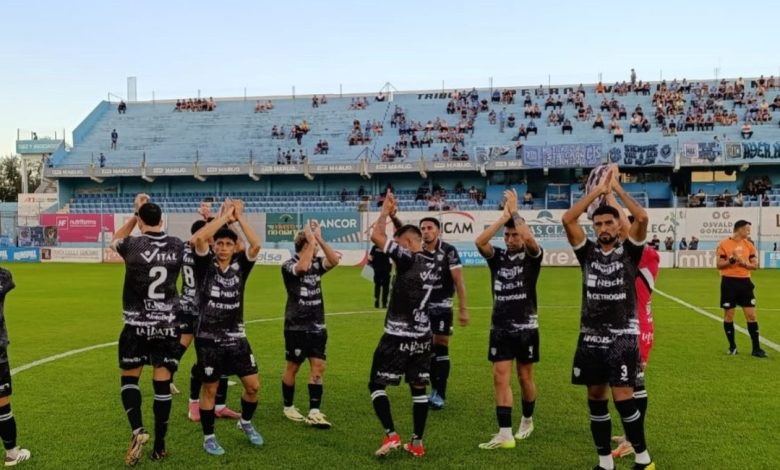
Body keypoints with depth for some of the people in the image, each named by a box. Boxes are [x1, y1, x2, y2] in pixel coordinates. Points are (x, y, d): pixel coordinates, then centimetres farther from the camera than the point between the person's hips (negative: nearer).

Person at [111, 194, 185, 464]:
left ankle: (137, 431, -7)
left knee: (129, 378, 13)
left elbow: (114, 241, 17)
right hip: (169, 325, 2)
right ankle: (160, 447, 12)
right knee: (162, 383, 6)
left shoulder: (133, 245, -8)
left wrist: (135, 215, 16)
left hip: (138, 325, -2)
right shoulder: (177, 246, -2)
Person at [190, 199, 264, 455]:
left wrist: (239, 216, -10)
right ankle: (209, 437, 24)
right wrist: (224, 215, -16)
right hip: (209, 339, -2)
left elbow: (256, 244, -14)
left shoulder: (240, 266, 2)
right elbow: (198, 238, -21)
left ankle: (246, 422, 30)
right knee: (209, 389, 8)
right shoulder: (206, 265, -5)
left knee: (253, 385, 3)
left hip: (236, 337, 3)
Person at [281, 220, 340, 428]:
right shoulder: (289, 265, -9)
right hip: (296, 327, -5)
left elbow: (334, 261, -13)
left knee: (318, 366, -2)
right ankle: (288, 407, 26)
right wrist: (312, 240, -23)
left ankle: (314, 412, 0)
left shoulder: (316, 263, 6)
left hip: (317, 326, 5)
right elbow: (303, 267, -31)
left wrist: (320, 239, -16)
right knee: (293, 367, 8)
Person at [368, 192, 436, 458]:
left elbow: (376, 236, -14)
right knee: (418, 388, 12)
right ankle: (417, 443, 15)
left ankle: (391, 435, -3)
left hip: (398, 337, -7)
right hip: (423, 336, 7)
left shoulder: (408, 259, -14)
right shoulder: (431, 263, 7)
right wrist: (395, 216, 25)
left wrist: (386, 211, -1)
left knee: (376, 384, 5)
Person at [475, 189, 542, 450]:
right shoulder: (497, 256, 3)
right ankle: (505, 434, -2)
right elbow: (480, 241, -16)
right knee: (501, 378, -3)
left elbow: (529, 238, -27)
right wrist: (504, 215, -16)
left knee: (525, 377, 11)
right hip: (500, 327, 2)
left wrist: (515, 211, -17)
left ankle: (528, 420, 35)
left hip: (526, 326, -2)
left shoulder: (532, 256, -4)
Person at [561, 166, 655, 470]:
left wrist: (617, 188, -7)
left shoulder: (629, 252, 1)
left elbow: (642, 218, -15)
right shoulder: (588, 253, 6)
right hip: (591, 337, 3)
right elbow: (567, 219, -5)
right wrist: (597, 190, -4)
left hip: (623, 337, -3)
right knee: (596, 399, 8)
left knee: (623, 397, -8)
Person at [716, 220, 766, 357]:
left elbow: (755, 265, 8)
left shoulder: (749, 245, 8)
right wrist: (732, 259, -22)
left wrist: (744, 262, -10)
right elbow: (719, 265, -7)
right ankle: (732, 347, 17)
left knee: (751, 315, 1)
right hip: (729, 282, -4)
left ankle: (756, 348, 7)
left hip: (744, 282, 4)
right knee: (729, 315, 3)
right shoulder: (724, 244, -6)